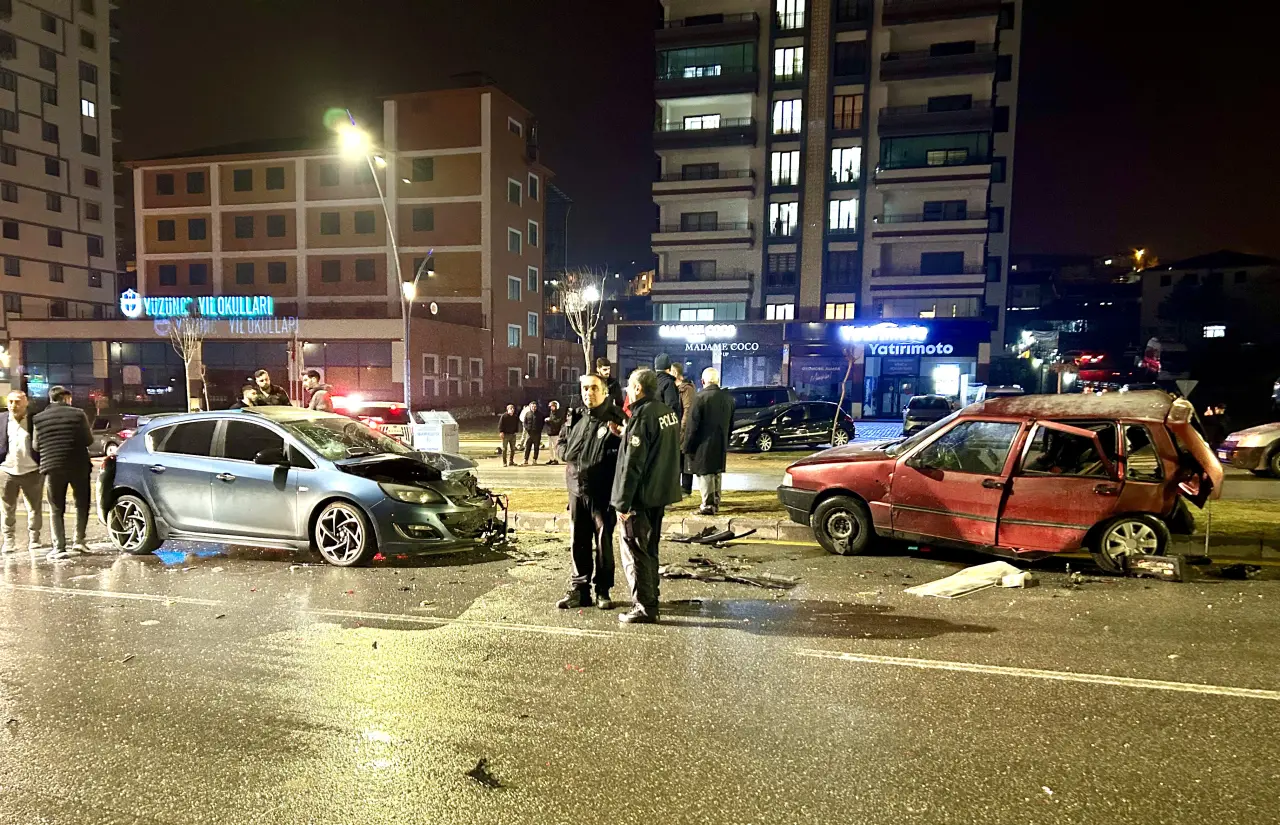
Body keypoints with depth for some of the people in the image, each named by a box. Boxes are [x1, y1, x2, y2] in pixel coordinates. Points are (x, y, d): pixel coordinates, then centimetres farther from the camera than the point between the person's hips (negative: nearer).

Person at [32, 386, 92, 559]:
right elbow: (89, 440, -1)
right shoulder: (78, 414, -4)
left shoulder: (38, 419, 1)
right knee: (82, 504, 15)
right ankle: (79, 541, 10)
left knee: (56, 509, 8)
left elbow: (35, 446, 4)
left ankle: (59, 547, 3)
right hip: (78, 466, -1)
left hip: (52, 467, 1)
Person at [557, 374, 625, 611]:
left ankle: (602, 590, 19)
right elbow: (562, 444, 21)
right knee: (578, 542, 12)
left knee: (603, 542, 6)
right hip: (576, 489, 5)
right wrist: (568, 453, 1)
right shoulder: (575, 417, 10)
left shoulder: (615, 418, -8)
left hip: (603, 491, -5)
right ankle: (579, 589, 23)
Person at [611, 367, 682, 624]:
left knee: (635, 552, 1)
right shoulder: (668, 412, 8)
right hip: (660, 493, 9)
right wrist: (627, 437, 14)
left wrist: (622, 502, -17)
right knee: (649, 549, 19)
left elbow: (632, 464, -21)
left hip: (641, 496, -9)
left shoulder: (642, 416, -20)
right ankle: (651, 599, 29)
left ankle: (644, 607, 6)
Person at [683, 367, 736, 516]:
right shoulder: (728, 398, 5)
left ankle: (708, 505, 1)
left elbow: (693, 426, -15)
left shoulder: (700, 398, -15)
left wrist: (688, 447, -8)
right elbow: (730, 424, 12)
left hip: (704, 444, -6)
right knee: (716, 474, 17)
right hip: (721, 445, 6)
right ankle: (716, 503, 26)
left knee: (705, 475, 0)